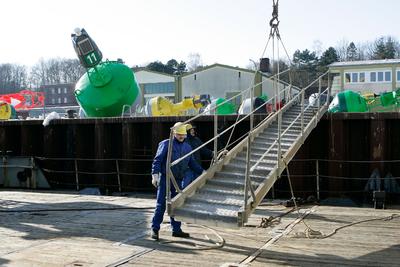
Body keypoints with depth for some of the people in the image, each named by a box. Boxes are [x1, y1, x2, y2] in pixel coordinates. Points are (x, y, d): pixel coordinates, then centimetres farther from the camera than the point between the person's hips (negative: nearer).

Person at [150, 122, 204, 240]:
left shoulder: (187, 147, 14)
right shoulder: (165, 144, -3)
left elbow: (192, 163, 21)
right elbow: (157, 160, -10)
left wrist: (202, 171, 11)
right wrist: (155, 174, -21)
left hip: (179, 180, 5)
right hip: (165, 179, -5)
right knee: (161, 204, -5)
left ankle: (176, 229, 17)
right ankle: (155, 229, 3)